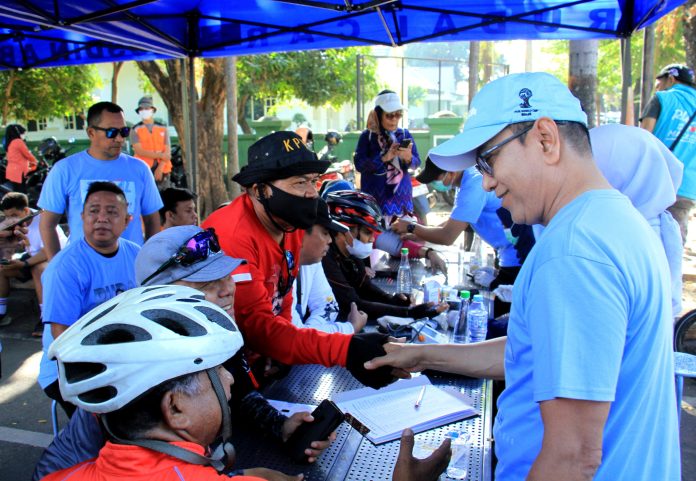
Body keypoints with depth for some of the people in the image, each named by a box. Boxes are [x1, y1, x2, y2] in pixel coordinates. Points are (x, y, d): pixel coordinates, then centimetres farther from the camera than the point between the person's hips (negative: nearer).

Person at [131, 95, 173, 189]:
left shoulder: (162, 128, 11)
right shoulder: (135, 130, 6)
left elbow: (167, 151, 3)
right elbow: (139, 151, -7)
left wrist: (160, 168, -11)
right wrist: (160, 155, -14)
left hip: (162, 170, 2)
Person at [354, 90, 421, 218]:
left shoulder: (405, 134, 9)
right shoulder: (367, 136, 0)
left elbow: (417, 162, 5)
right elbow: (359, 164, -9)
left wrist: (408, 158, -18)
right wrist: (384, 158, -20)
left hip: (401, 194, 3)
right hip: (376, 195, -3)